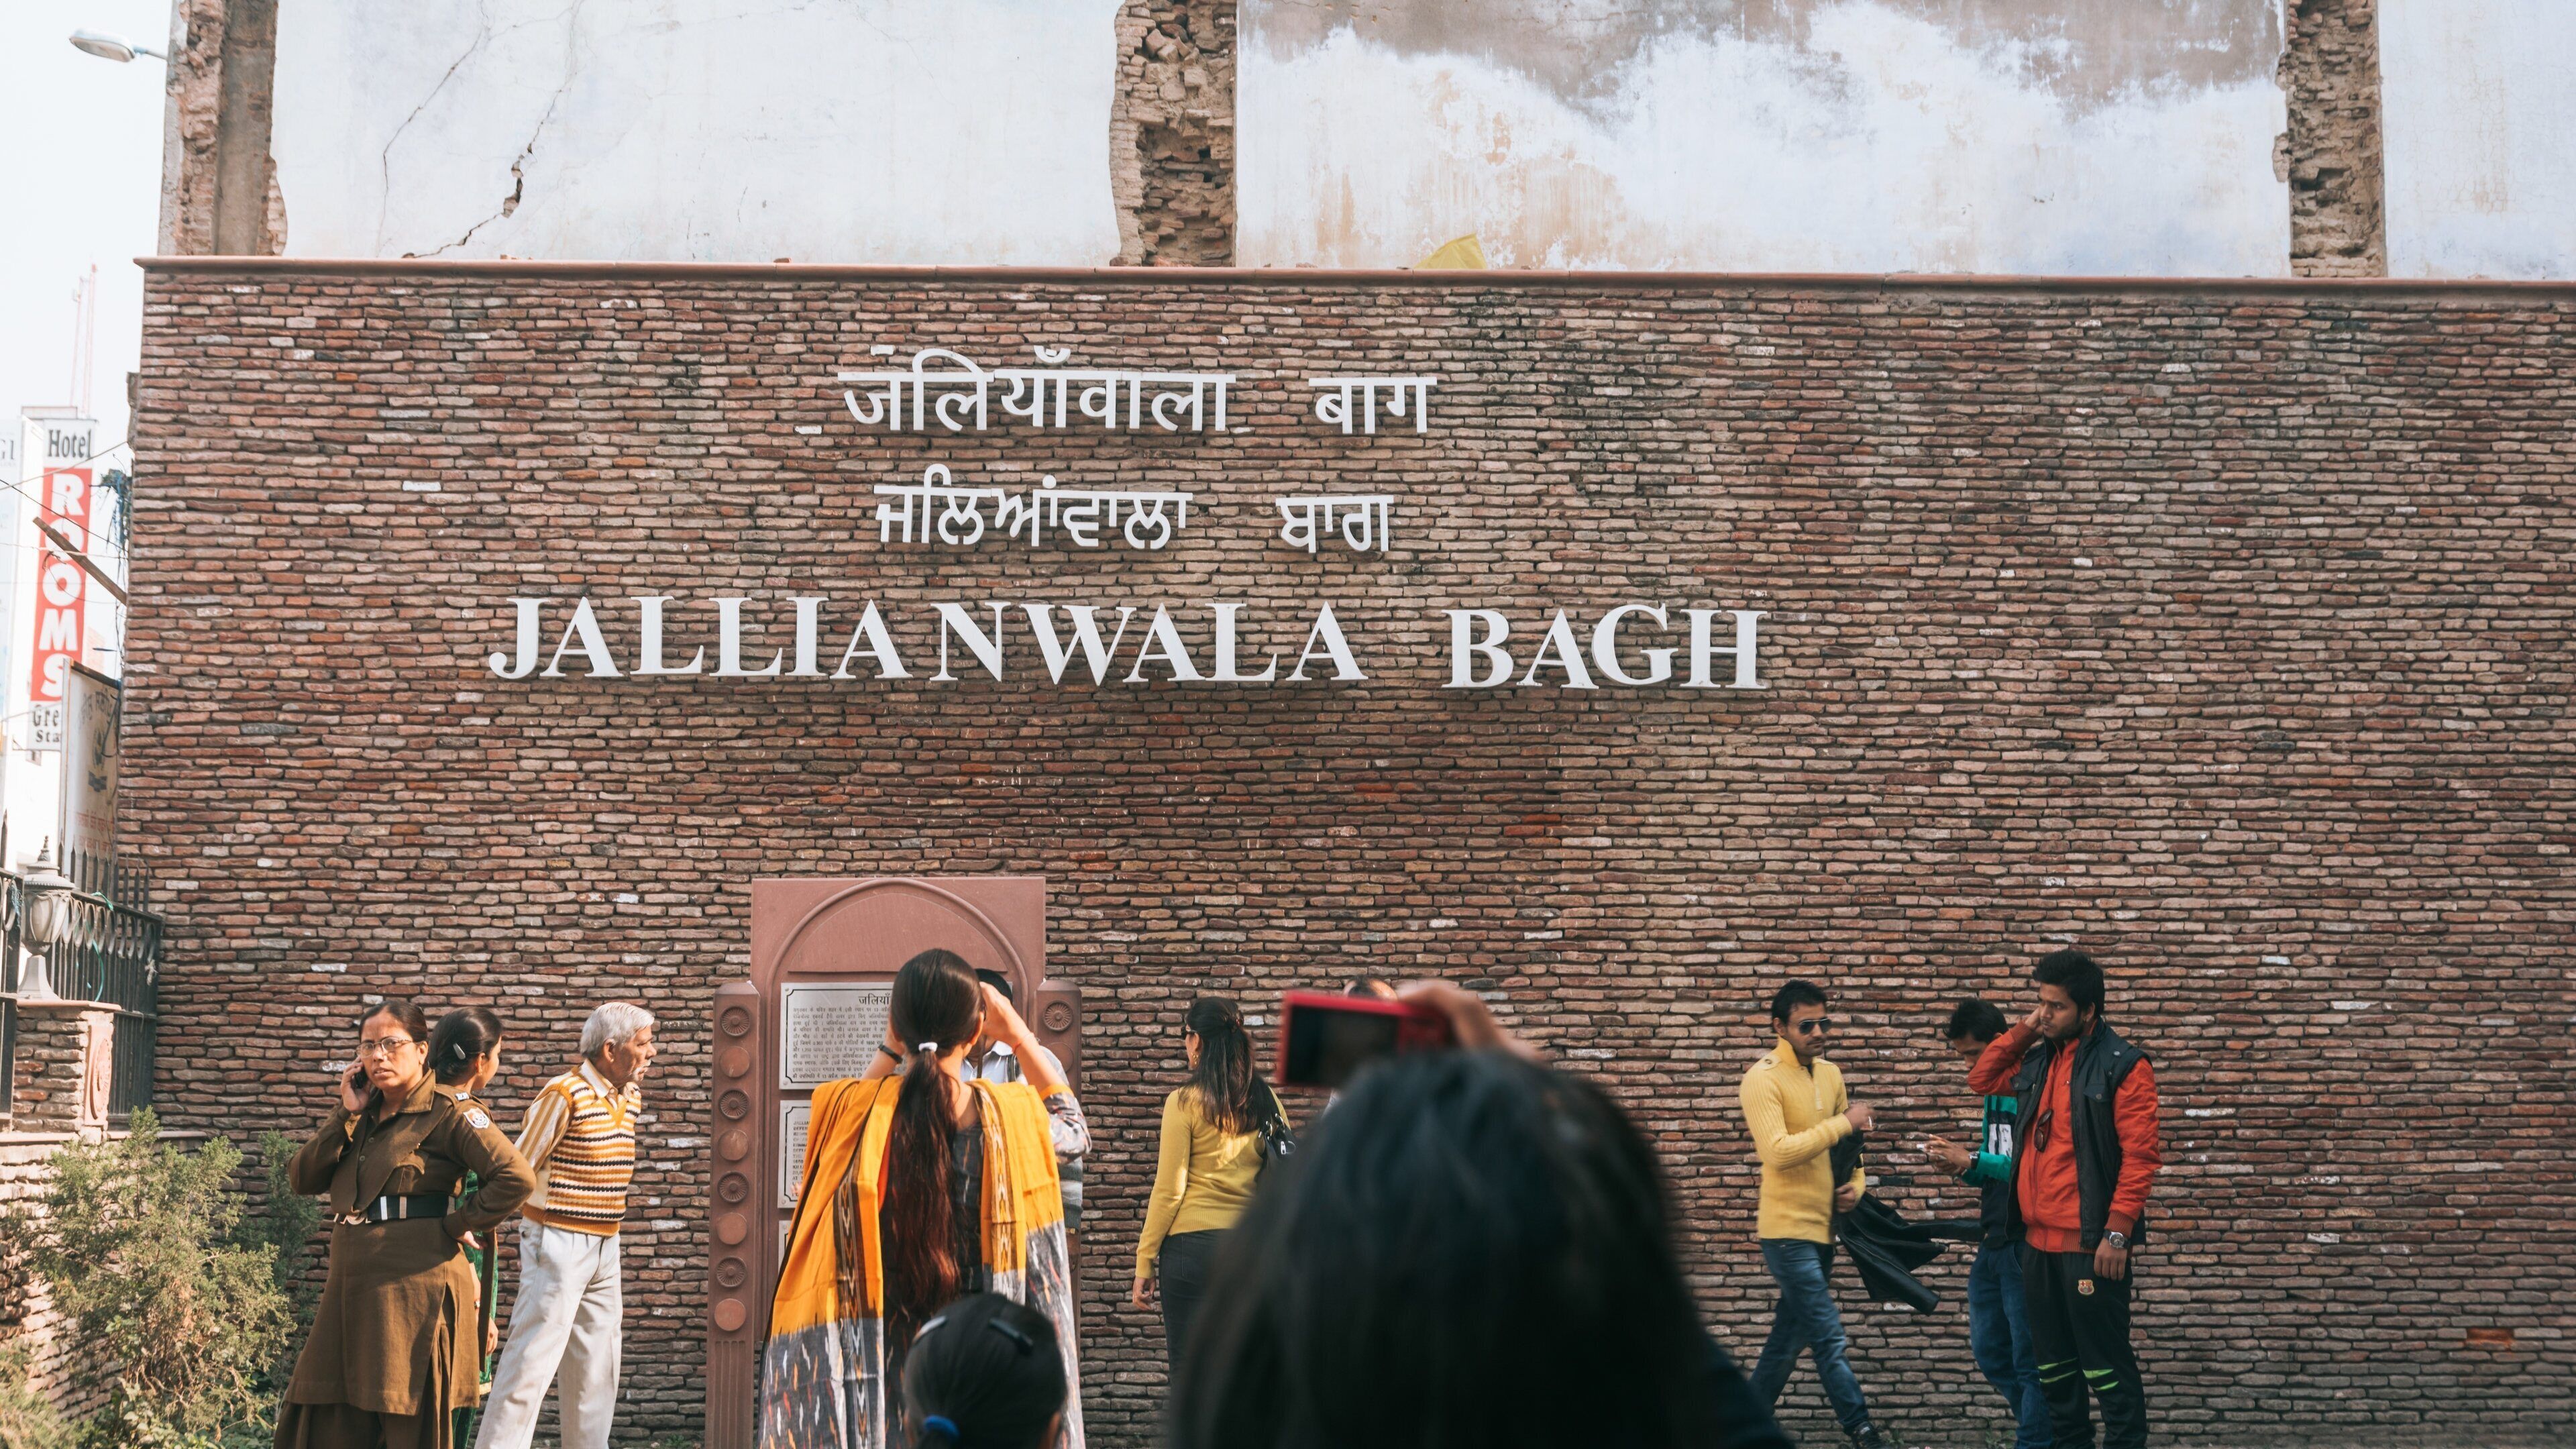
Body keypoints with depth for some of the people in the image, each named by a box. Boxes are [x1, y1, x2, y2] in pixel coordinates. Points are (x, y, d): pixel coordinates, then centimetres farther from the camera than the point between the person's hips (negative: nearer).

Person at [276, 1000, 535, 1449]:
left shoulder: (447, 1114, -7)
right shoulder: (358, 1116, 15)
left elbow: (517, 1177, -17)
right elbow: (302, 1179, 5)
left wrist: (456, 1224, -11)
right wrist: (347, 1115, -3)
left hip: (415, 1293, -7)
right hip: (350, 1290, 7)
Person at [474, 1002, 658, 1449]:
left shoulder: (632, 1097, 9)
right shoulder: (564, 1094, -15)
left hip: (604, 1245, 8)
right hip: (558, 1243, -8)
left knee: (598, 1364, 12)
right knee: (532, 1361, -9)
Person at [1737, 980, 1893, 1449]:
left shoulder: (1830, 1074, 11)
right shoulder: (1764, 1079, -14)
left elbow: (1848, 1142, 21)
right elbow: (1778, 1151, -26)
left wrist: (1855, 1185, 2)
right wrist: (1843, 1123, -22)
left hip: (1822, 1228, 8)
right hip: (1788, 1229, -8)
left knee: (1789, 1339, 15)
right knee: (1831, 1342, -9)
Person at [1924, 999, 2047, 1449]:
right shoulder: (1993, 1092, 14)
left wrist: (1975, 1162, -19)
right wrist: (1961, 1163, 0)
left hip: (2023, 1244, -9)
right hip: (1991, 1244, 9)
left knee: (2029, 1360, -1)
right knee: (1990, 1354, 16)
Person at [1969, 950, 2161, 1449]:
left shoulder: (2123, 1066, -11)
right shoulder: (2038, 1060, 12)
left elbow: (2141, 1156, -14)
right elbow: (1983, 1080, 23)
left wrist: (2118, 1232, -19)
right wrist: (2022, 1031, 8)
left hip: (2089, 1242, -8)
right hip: (2038, 1239, 8)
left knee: (2106, 1362, -4)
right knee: (2052, 1360, 15)